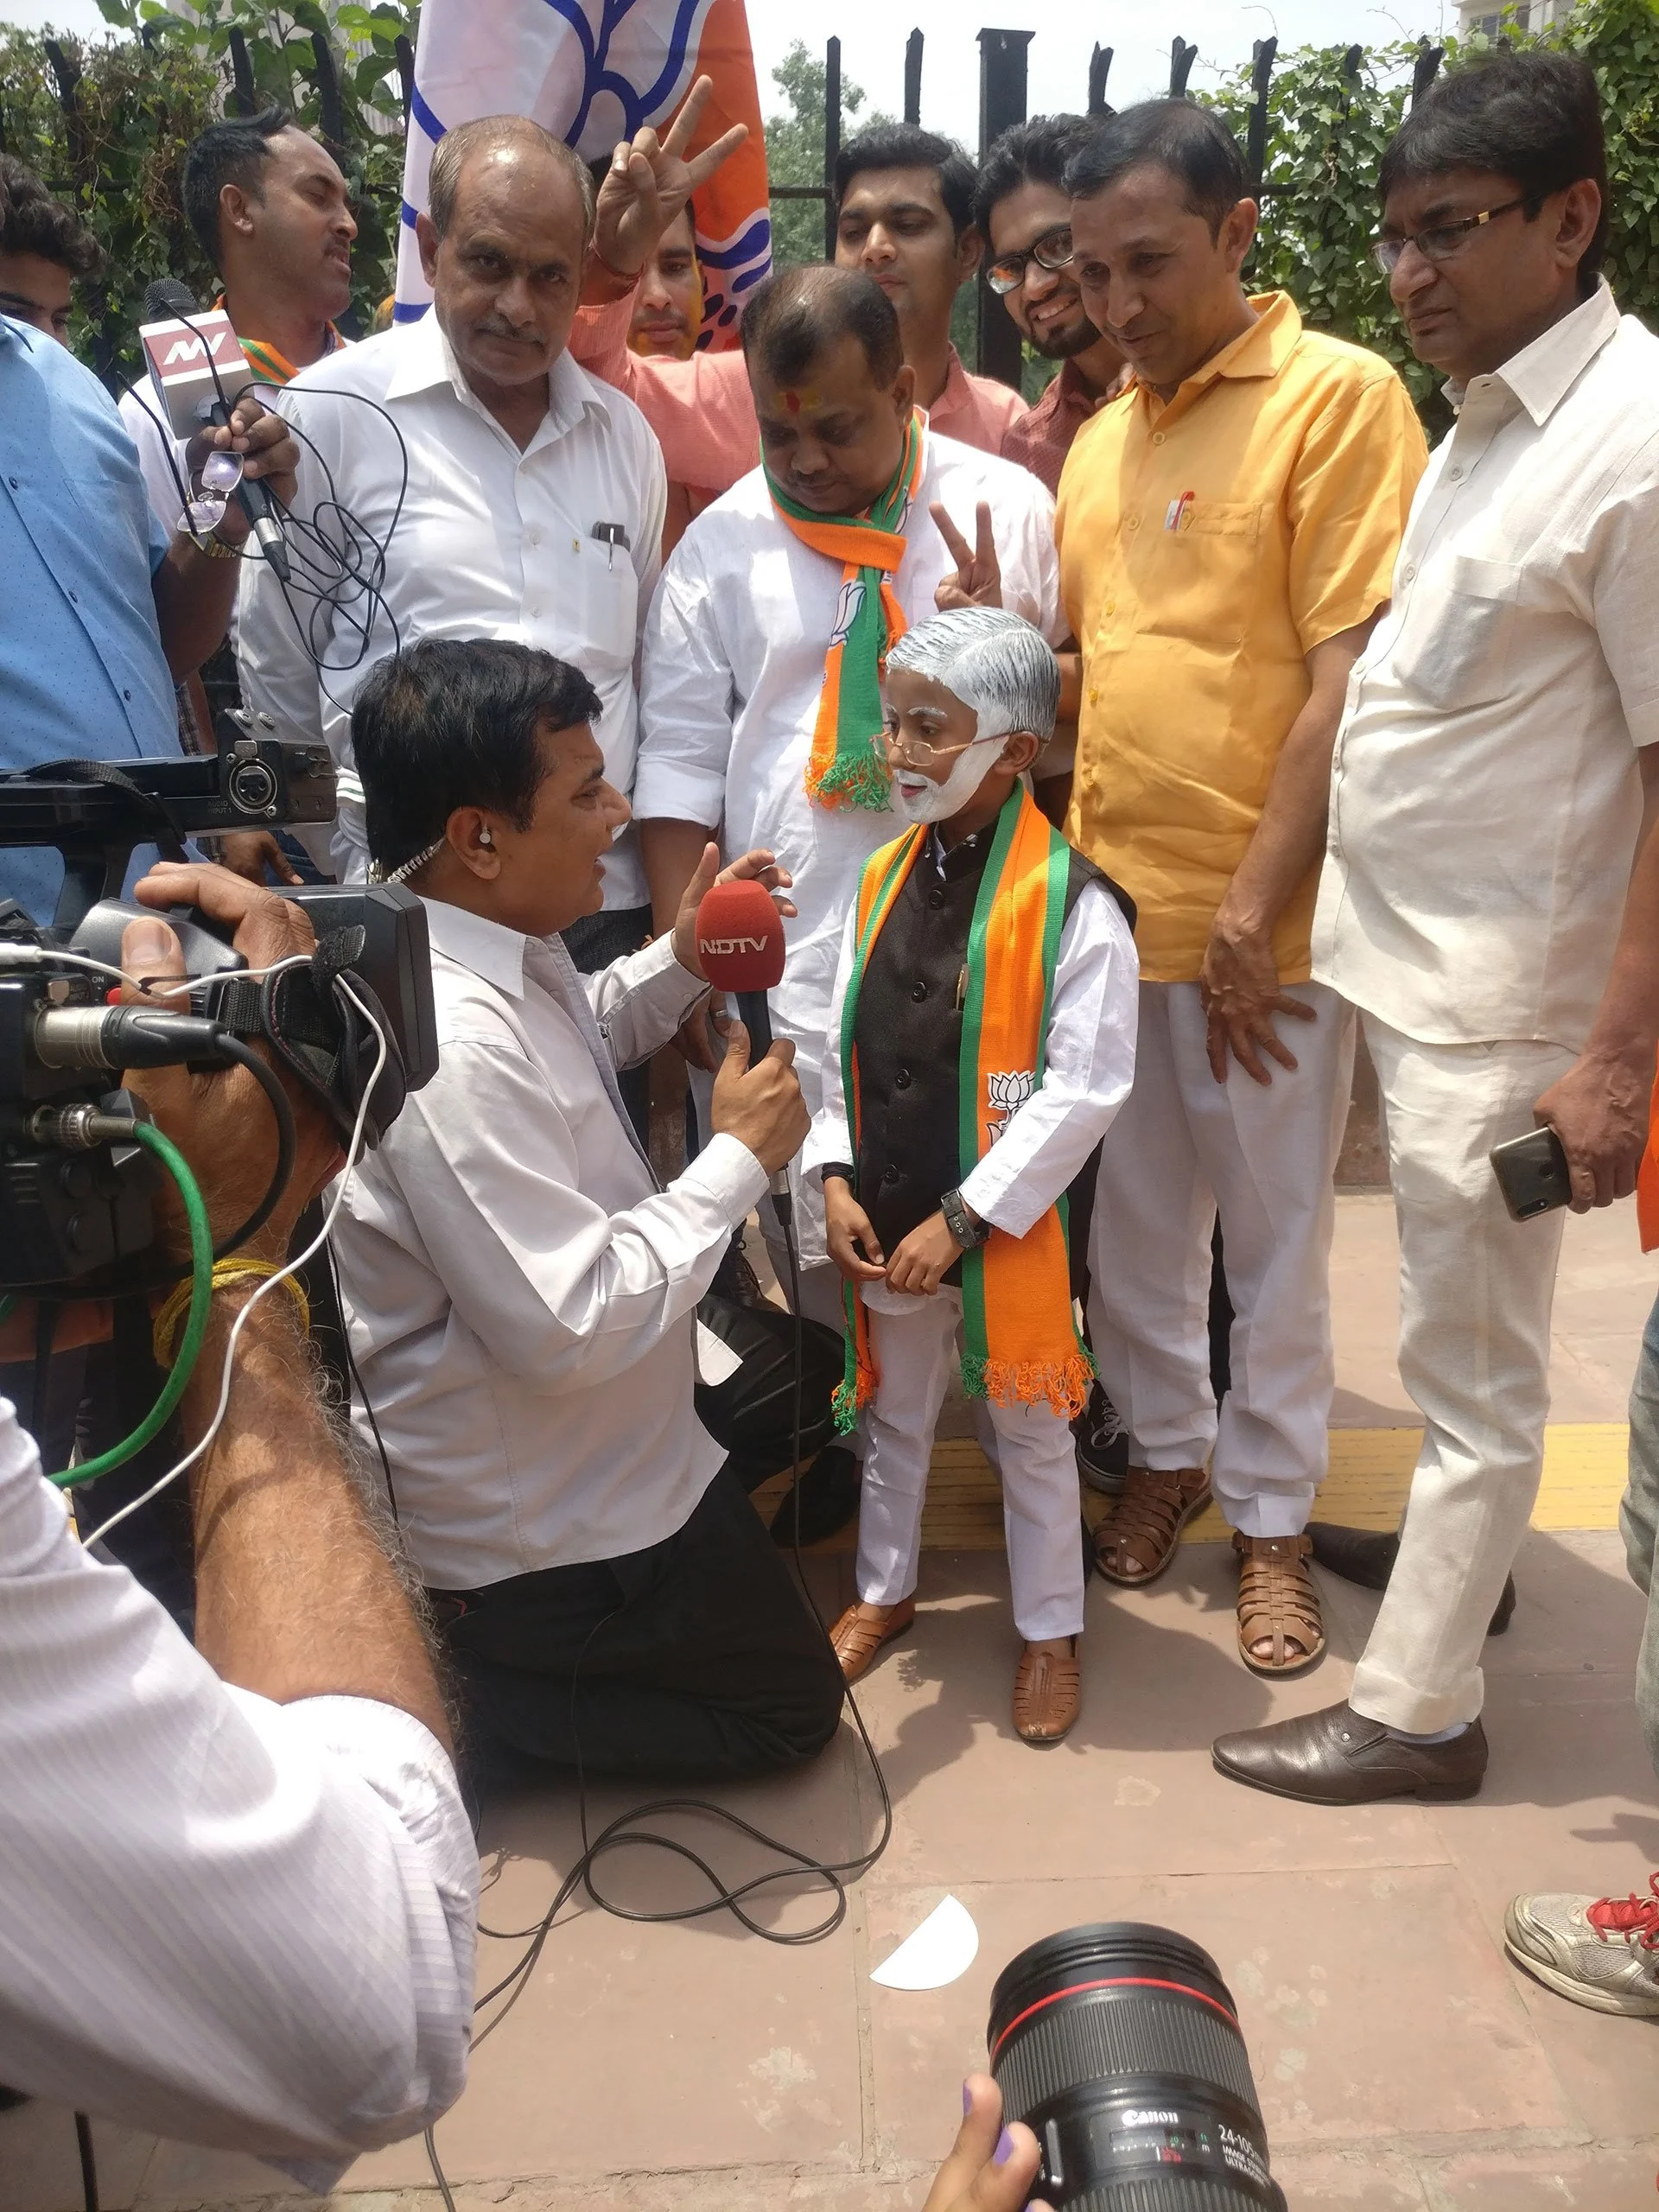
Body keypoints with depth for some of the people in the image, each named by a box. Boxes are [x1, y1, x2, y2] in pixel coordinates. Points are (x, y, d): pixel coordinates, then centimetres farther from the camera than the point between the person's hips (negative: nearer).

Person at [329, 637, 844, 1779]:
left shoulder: (487, 937, -4)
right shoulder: (450, 1048, -35)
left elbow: (573, 1047, 18)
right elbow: (575, 1329, -34)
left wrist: (680, 961, 0)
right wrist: (738, 1157, -22)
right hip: (548, 1527, -9)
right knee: (796, 1703, 12)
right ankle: (456, 1688, 4)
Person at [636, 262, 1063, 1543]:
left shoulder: (1007, 508, 4)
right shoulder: (722, 543, 6)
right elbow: (681, 762, 7)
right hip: (789, 947, 1)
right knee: (819, 1234, 6)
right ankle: (839, 1439, 28)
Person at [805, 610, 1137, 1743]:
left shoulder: (1071, 901, -16)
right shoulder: (883, 880, 4)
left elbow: (1086, 1087, -18)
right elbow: (843, 1047, 10)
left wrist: (963, 1216, -18)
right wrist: (837, 1177, -2)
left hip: (1009, 1230, -5)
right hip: (886, 1224, 6)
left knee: (1030, 1435, 13)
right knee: (894, 1416, 23)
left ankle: (1051, 1629, 33)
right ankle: (886, 1589, 44)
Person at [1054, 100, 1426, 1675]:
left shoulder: (1339, 395, -7)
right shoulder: (1100, 438, 13)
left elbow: (1352, 675, -13)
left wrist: (1251, 911, -15)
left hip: (1258, 919, -6)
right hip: (1108, 899, 6)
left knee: (1274, 1232, 8)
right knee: (1134, 1218, 15)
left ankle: (1271, 1516, 26)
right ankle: (1166, 1451, 36)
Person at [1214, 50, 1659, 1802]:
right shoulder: (1487, 418, 10)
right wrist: (1275, 894, 13)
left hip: (1502, 998, -7)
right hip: (1407, 954, 8)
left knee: (1470, 1371, 5)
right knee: (1456, 1340, 22)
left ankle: (1414, 1707, 19)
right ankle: (1453, 1539, 41)